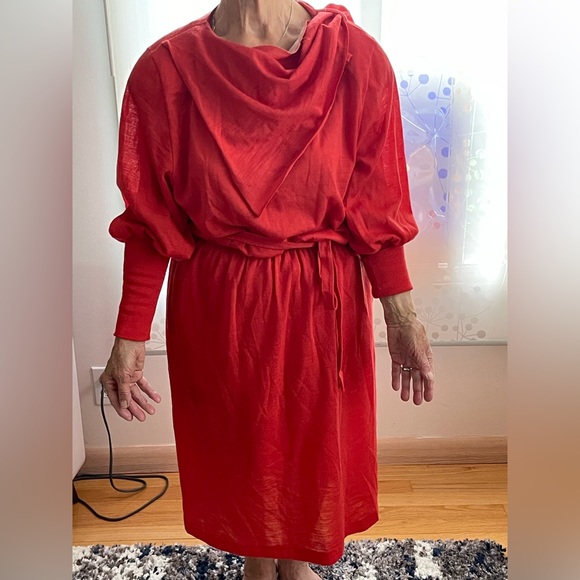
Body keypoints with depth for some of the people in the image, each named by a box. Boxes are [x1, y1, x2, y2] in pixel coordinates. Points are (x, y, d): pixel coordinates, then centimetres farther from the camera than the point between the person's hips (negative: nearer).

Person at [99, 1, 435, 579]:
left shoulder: (356, 59, -10)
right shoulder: (164, 70, -10)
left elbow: (375, 209, -5)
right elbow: (149, 222, -6)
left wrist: (402, 320, -3)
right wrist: (129, 337, -4)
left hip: (323, 302, 1)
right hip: (216, 306, 0)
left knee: (316, 439, 21)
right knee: (237, 443, 21)